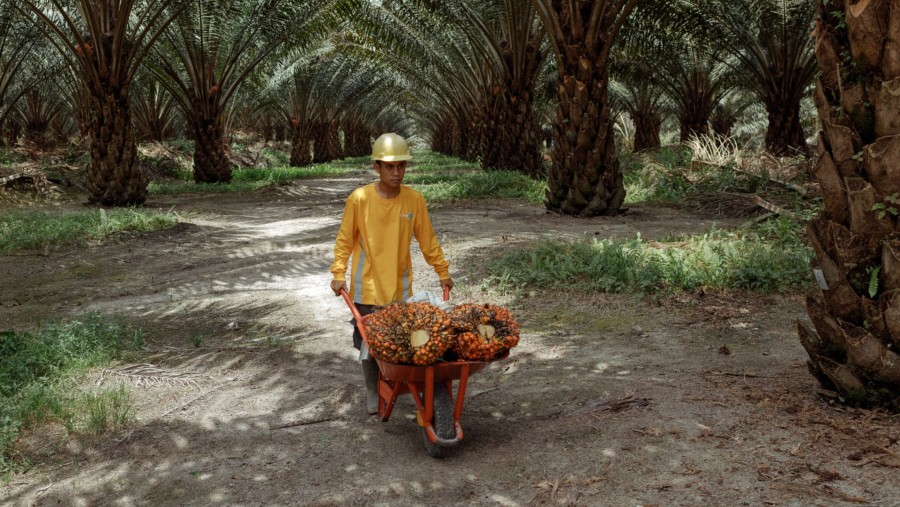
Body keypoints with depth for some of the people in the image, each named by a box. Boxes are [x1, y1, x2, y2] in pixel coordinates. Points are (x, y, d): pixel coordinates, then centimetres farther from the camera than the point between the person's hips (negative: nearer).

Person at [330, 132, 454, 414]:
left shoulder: (414, 199, -5)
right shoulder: (359, 199, -11)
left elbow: (428, 240, 6)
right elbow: (345, 240, -2)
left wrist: (443, 272, 8)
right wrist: (338, 274, -9)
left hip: (400, 286, 2)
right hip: (367, 285, -1)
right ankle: (372, 393, 25)